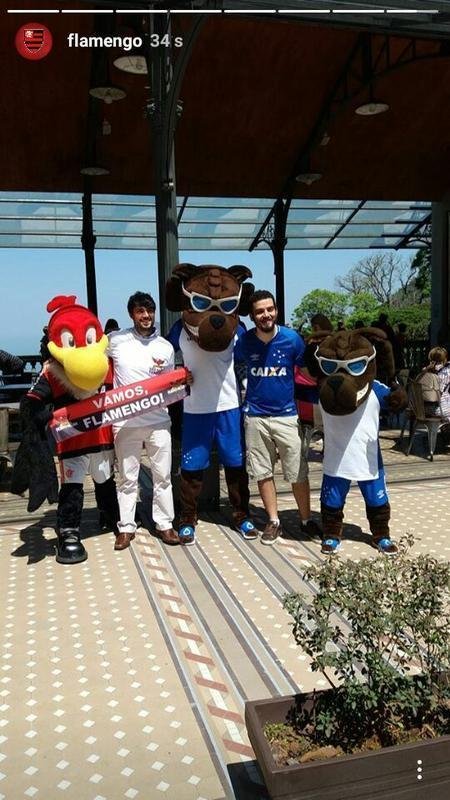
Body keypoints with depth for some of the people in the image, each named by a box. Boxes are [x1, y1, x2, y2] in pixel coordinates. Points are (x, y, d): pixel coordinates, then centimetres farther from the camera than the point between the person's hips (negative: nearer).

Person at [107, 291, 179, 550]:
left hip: (158, 420, 2)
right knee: (128, 477, 7)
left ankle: (165, 524, 20)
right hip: (125, 421, -2)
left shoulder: (166, 347, 5)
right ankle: (126, 527, 19)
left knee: (163, 475, 7)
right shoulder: (116, 340, -2)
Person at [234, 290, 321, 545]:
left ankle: (307, 520, 22)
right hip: (255, 416, 2)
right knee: (263, 473, 9)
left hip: (287, 415, -1)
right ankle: (274, 522, 24)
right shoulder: (245, 341, -3)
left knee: (298, 473, 3)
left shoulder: (292, 339, -8)